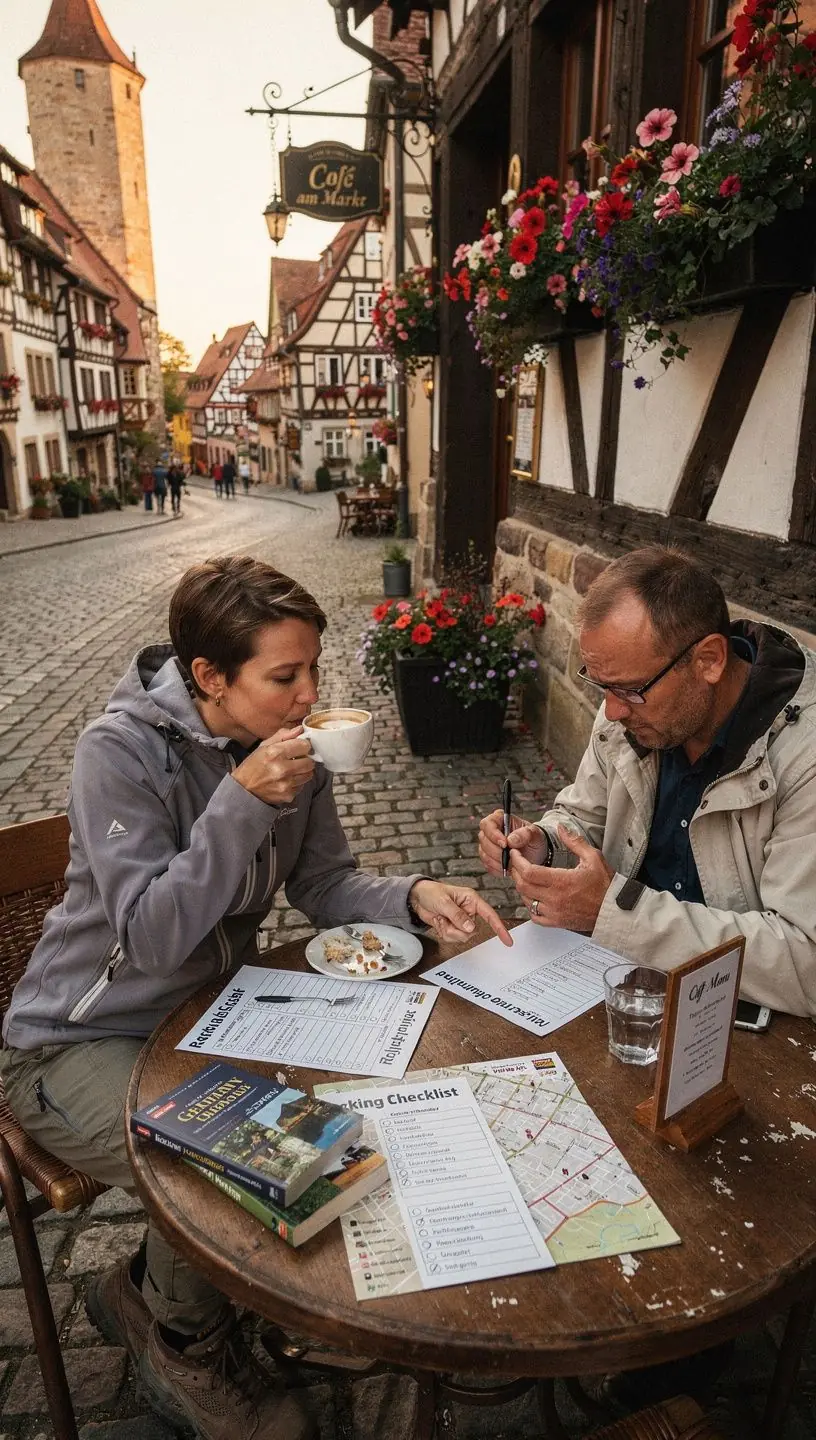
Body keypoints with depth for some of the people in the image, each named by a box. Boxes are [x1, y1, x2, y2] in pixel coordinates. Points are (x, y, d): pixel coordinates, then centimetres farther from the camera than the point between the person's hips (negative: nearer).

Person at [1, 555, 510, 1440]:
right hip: (79, 1043, -6)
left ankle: (142, 1293, 21)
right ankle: (188, 1350, 14)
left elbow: (323, 885, -3)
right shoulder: (121, 751, -25)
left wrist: (414, 897, -21)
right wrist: (242, 803, -36)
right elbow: (152, 938, -28)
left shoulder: (285, 743, -8)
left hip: (207, 1011, 7)